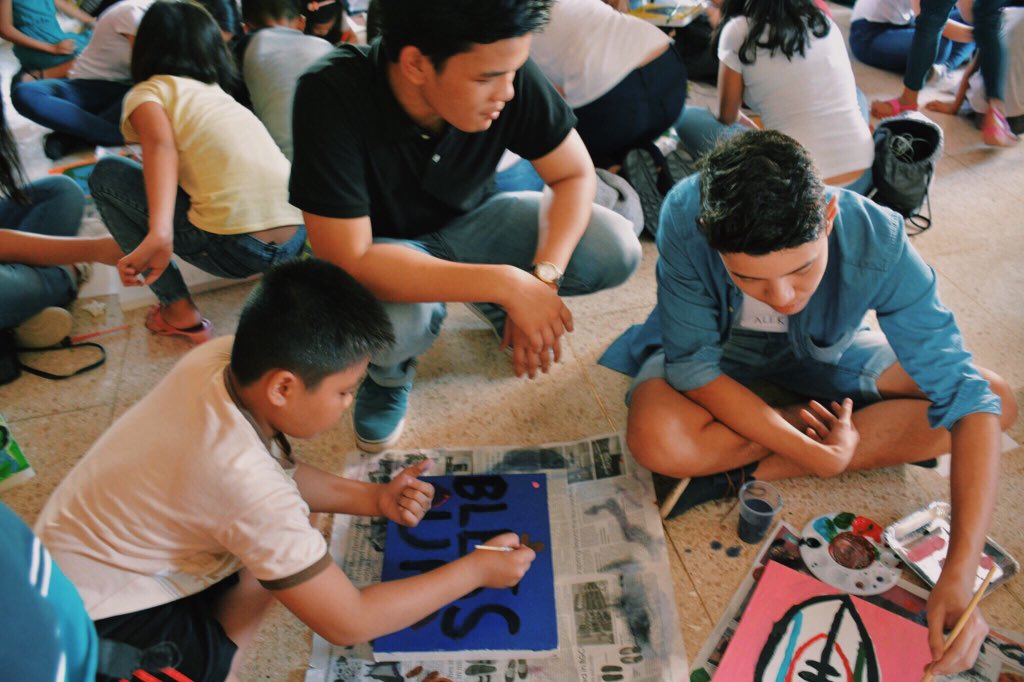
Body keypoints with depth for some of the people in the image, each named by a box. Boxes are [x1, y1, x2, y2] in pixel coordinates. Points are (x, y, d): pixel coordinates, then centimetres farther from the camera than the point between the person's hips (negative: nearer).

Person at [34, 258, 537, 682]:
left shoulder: (223, 358, -16)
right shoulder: (249, 485, -36)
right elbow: (348, 623, -25)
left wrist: (373, 499, -6)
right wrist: (477, 570, -16)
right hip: (88, 620, -7)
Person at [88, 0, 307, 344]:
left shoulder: (148, 91, 9)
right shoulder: (222, 94, 28)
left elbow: (161, 145, -13)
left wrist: (158, 234, -29)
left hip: (234, 249, -7)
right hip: (296, 240, 7)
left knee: (106, 174, 14)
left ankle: (180, 313, 7)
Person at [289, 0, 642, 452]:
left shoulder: (509, 75, -25)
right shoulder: (330, 96, -34)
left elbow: (575, 174, -13)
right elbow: (348, 260, -36)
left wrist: (543, 276, -30)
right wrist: (505, 283, -40)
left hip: (468, 221, 3)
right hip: (381, 249, -3)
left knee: (616, 250, -17)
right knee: (392, 317, -38)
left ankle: (492, 306, 12)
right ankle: (390, 370, 2)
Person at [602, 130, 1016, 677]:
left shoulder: (878, 243, -32)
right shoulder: (686, 217, -35)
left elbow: (967, 399, -32)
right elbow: (694, 364, -28)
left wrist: (960, 574, -41)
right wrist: (819, 456, -34)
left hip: (819, 353, 3)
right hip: (714, 350, -2)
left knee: (997, 399, -14)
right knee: (657, 442, -35)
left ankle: (743, 473, -18)